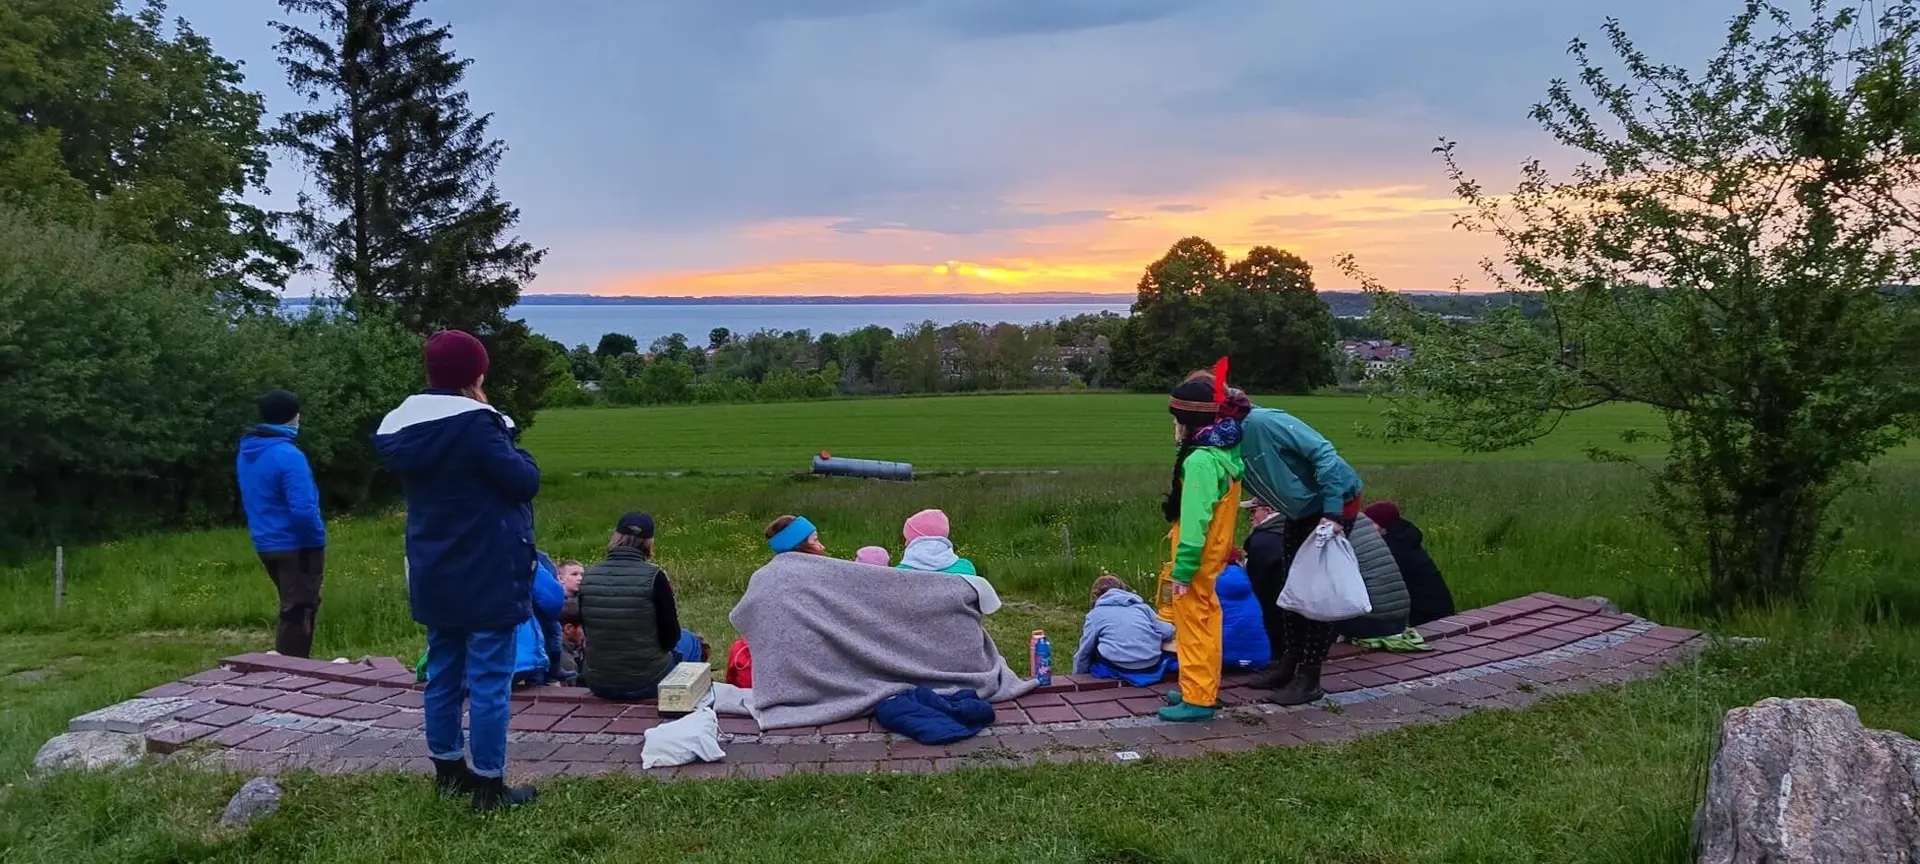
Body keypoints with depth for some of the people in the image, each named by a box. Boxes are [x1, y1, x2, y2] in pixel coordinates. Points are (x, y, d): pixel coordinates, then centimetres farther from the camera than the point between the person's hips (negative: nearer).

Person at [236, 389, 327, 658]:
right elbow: (303, 509, -24)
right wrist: (319, 538, -10)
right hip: (297, 547, -8)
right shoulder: (288, 456, -20)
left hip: (266, 545, 8)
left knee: (291, 610, 20)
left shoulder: (245, 453, 7)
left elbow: (252, 502, 17)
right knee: (298, 613, 0)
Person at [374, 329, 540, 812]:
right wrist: (506, 440, 2)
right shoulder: (473, 425, -19)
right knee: (489, 682, -1)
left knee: (443, 675, 17)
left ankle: (448, 771, 29)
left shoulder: (402, 429, 5)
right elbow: (525, 481, -16)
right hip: (486, 577, -8)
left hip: (434, 577, 8)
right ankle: (489, 786, 5)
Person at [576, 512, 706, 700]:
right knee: (688, 641, 27)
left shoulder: (589, 577, -6)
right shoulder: (653, 577, -17)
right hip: (647, 683, -4)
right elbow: (670, 639, -10)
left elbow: (590, 635, 6)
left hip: (598, 684, 4)